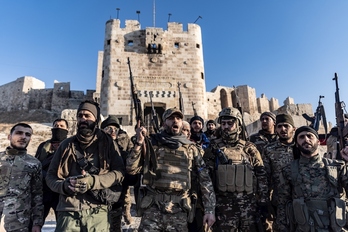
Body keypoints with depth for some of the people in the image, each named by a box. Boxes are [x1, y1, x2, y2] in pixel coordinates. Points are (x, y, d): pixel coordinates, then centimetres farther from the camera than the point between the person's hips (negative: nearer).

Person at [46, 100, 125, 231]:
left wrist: (93, 181, -19)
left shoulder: (107, 143, 1)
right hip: (68, 212, 2)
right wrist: (64, 186, -10)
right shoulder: (67, 144, 8)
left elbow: (119, 172, -6)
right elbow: (50, 176, 10)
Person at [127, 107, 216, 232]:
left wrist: (210, 210, 0)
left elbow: (205, 180, 5)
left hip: (179, 211, 1)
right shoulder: (152, 145, 4)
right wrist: (139, 143, -12)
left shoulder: (192, 149, 6)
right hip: (153, 208, 0)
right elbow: (131, 169, -2)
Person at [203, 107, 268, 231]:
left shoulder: (249, 148, 5)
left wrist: (263, 201, 1)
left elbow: (261, 174, 6)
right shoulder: (214, 148, 0)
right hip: (224, 204, -2)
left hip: (248, 203, 2)